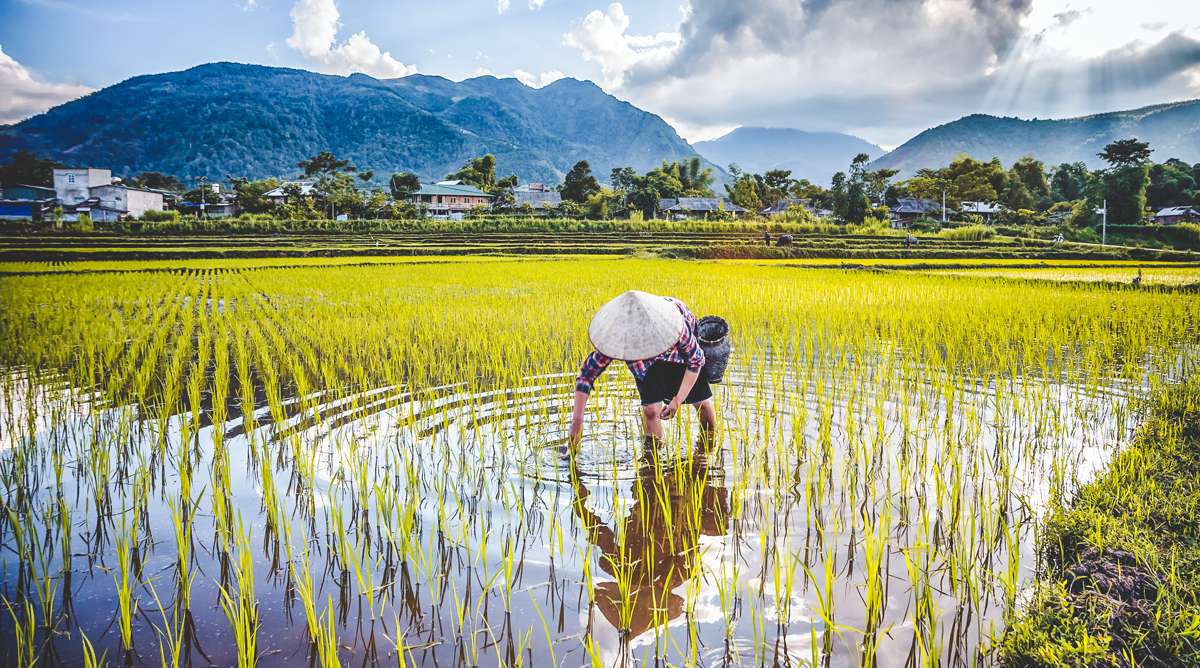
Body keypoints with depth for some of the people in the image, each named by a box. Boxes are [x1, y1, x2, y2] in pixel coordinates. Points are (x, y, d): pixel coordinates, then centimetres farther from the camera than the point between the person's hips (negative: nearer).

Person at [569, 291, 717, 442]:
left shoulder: (675, 324, -42)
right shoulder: (616, 335, -37)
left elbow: (696, 360, -24)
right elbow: (588, 373, -31)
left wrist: (678, 400, -28)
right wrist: (577, 420, -36)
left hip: (682, 351, -1)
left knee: (703, 403, 3)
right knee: (650, 409, -15)